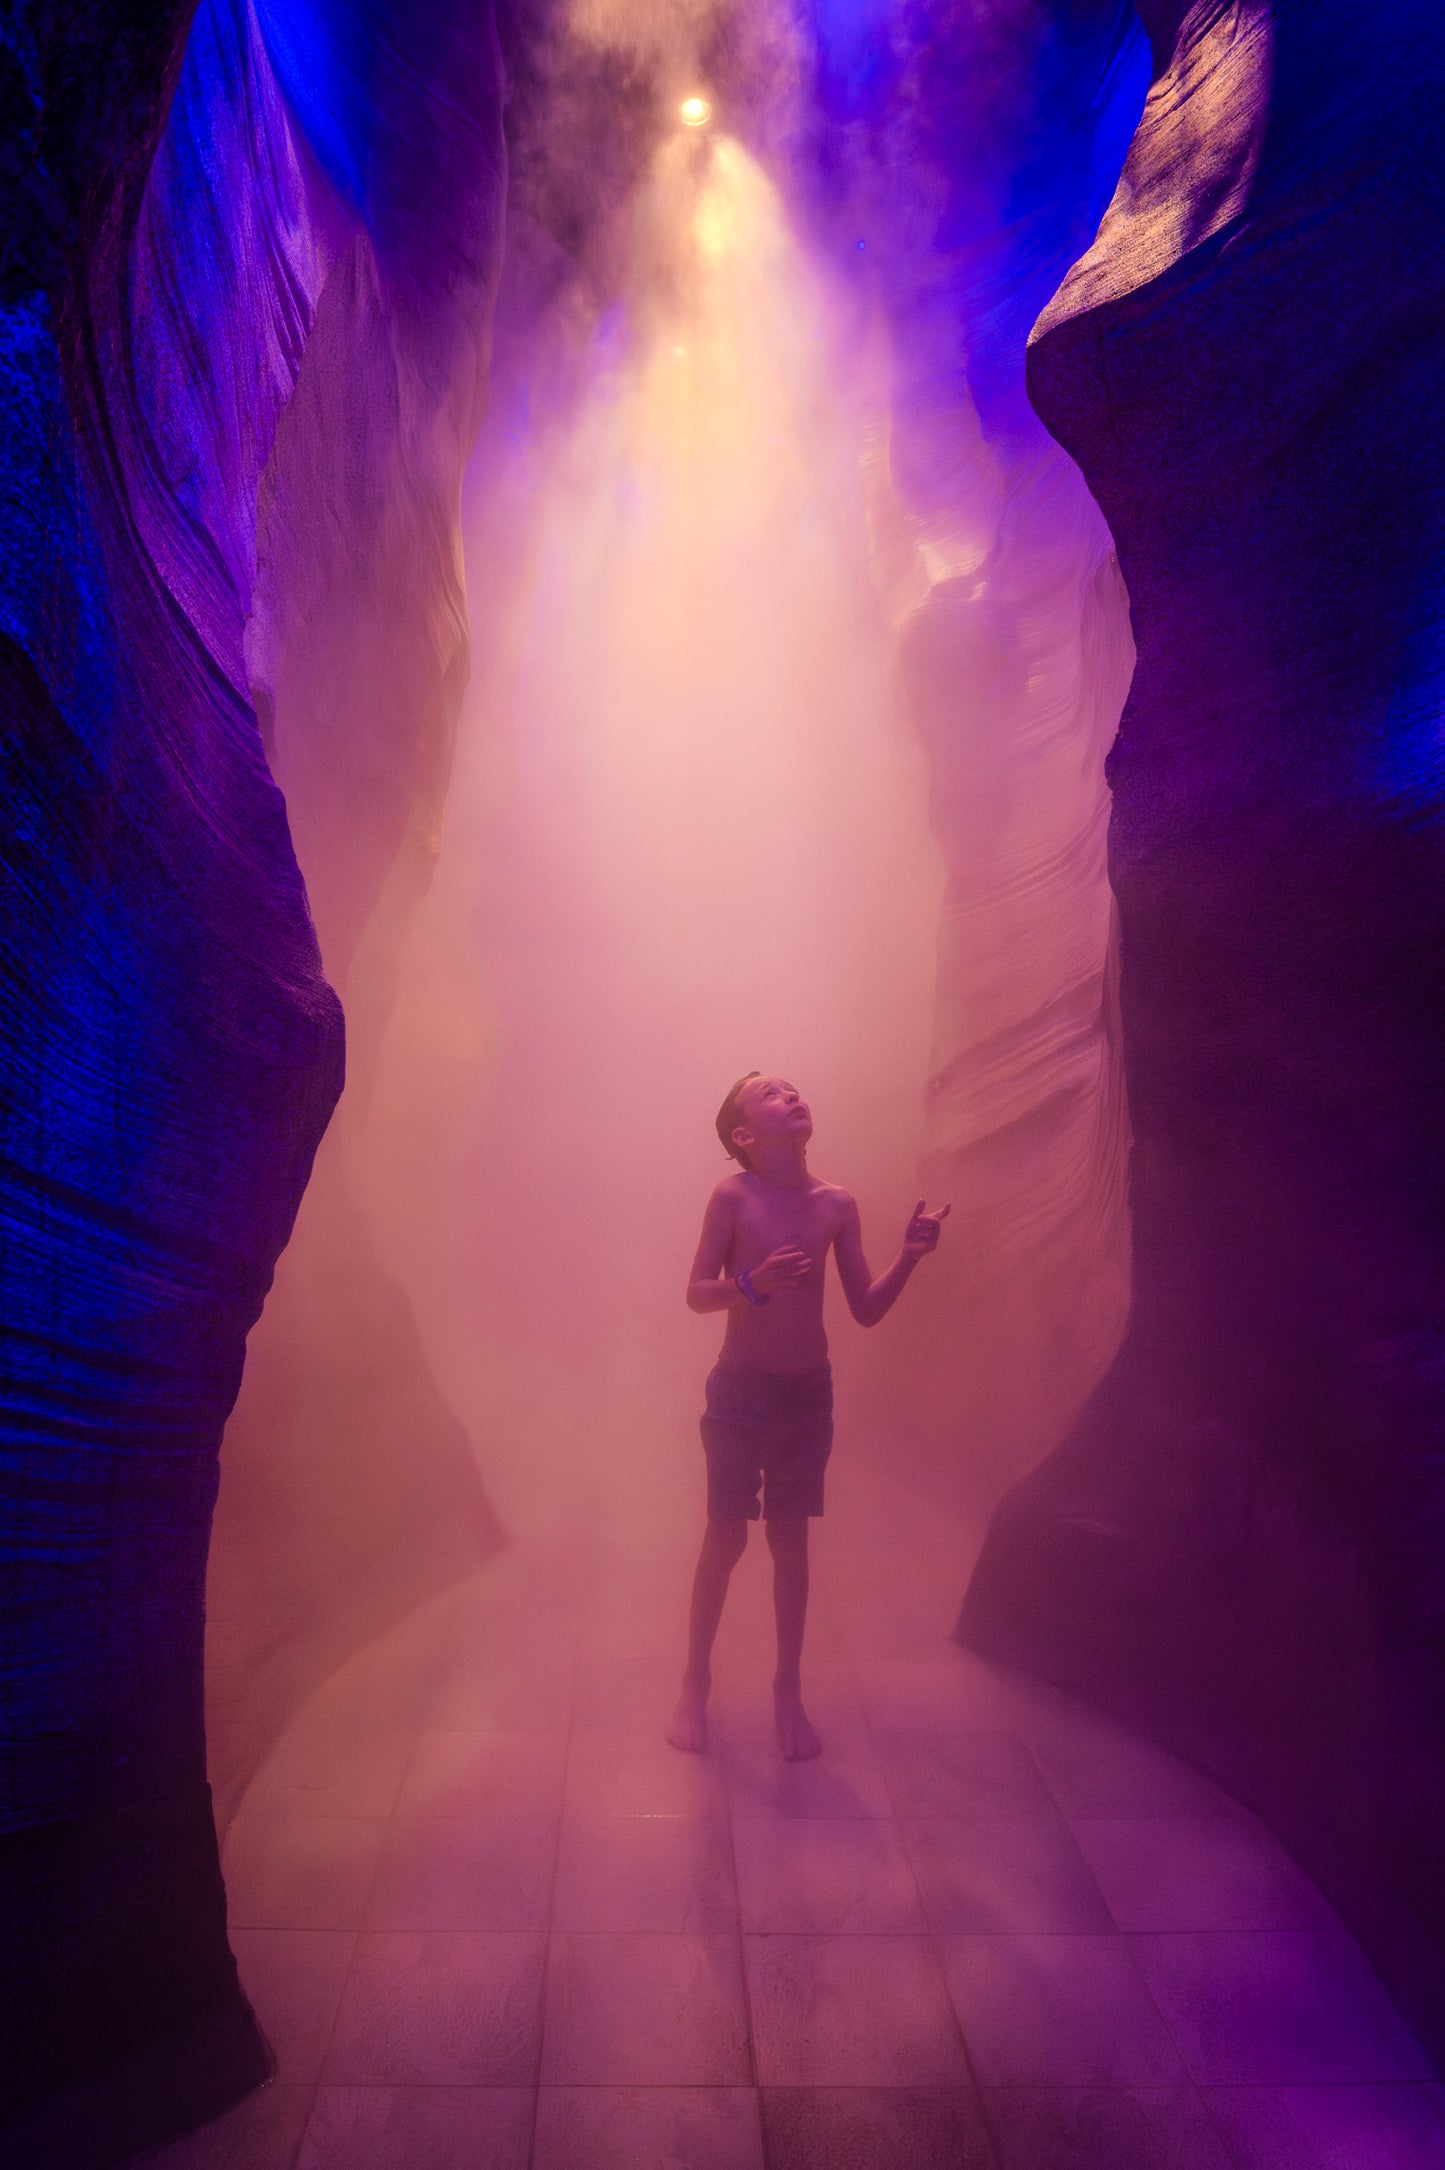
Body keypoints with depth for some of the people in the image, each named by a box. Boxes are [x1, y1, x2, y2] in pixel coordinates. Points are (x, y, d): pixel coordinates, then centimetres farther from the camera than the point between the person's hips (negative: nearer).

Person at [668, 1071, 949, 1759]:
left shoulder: (837, 1204, -2)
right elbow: (696, 1294, -11)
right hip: (740, 1390, -3)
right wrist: (753, 1284, -29)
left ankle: (787, 1690, 28)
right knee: (725, 1540, 7)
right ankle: (695, 1683, 27)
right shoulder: (733, 1196, -12)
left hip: (809, 1393, 3)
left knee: (790, 1542, 12)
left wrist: (908, 1256, -14)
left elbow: (866, 1310, 1)